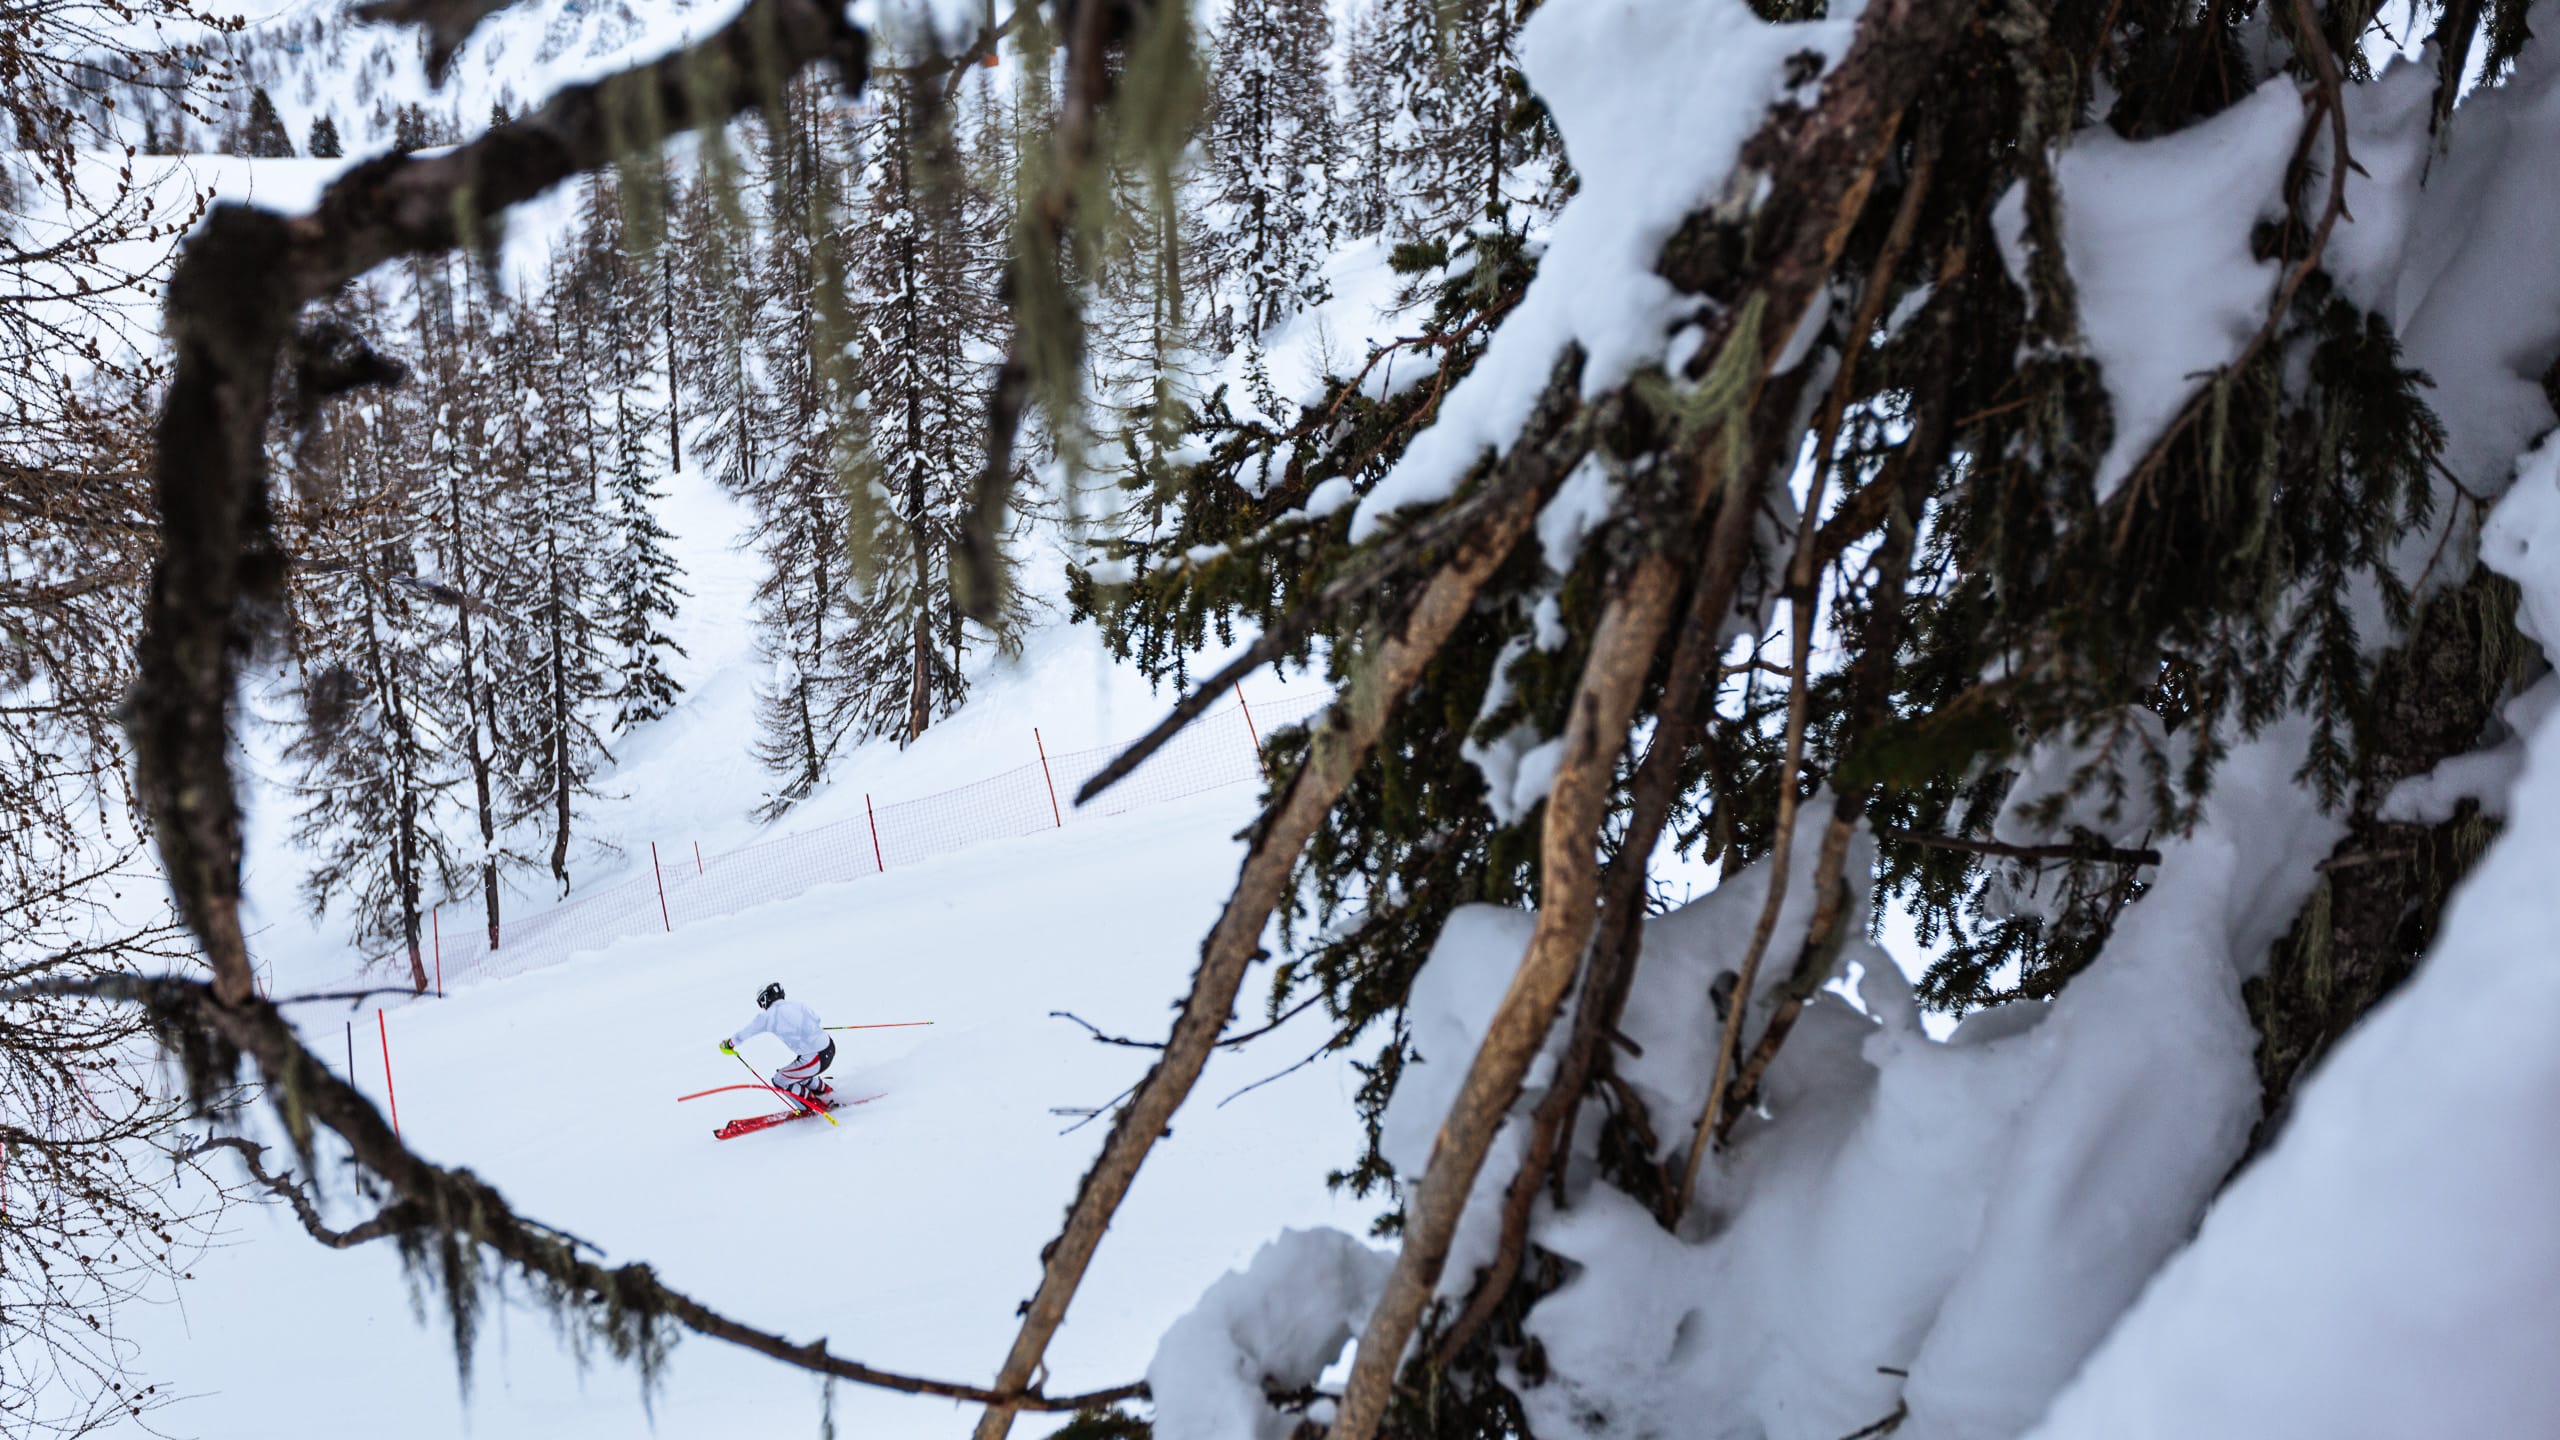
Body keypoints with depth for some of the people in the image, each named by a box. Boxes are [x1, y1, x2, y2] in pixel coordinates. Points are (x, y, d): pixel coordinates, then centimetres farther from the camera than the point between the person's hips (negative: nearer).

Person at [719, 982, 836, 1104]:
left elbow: (746, 1031, 9)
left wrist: (729, 1044, 27)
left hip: (815, 1059, -7)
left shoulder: (768, 1016, -7)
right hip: (830, 1048, 7)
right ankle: (823, 1089, 43)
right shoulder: (795, 1004, 7)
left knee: (780, 1081, 14)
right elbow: (816, 1018, 23)